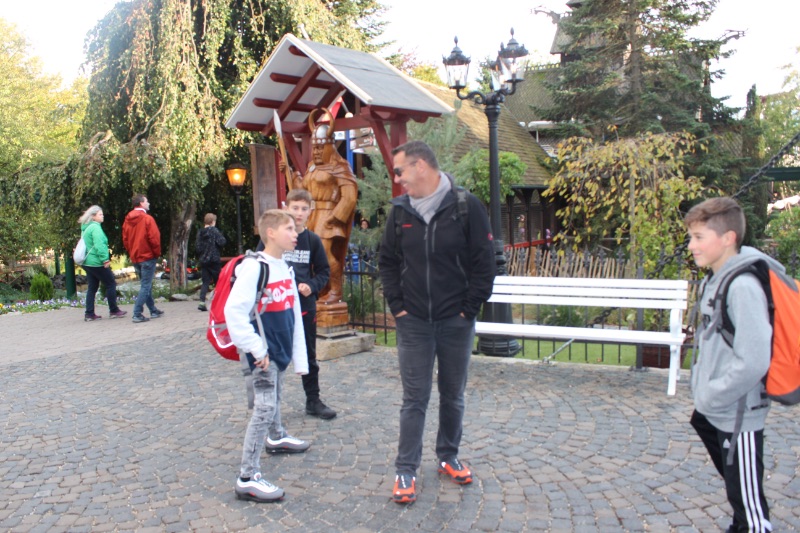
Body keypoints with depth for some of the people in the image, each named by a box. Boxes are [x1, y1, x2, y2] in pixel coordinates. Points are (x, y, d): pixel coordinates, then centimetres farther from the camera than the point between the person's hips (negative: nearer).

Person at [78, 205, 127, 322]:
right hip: (96, 263, -10)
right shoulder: (95, 227, -14)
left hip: (88, 262, 10)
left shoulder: (86, 228, 17)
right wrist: (105, 259, -24)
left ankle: (89, 314, 10)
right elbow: (99, 245, -24)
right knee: (111, 284, 0)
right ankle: (114, 311, 6)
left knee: (92, 287, 11)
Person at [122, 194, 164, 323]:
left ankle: (153, 311, 25)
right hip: (148, 257, -7)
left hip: (135, 258, 7)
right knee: (146, 286, -4)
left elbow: (125, 240, 10)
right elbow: (154, 238, -16)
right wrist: (157, 253, -3)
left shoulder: (128, 220, 8)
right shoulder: (147, 219, -13)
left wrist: (132, 253, 17)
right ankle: (137, 314, -9)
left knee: (146, 285, 17)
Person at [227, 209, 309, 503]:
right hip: (263, 351, -8)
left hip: (281, 347, 8)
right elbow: (233, 310, -26)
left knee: (275, 395, 26)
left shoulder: (286, 268, 9)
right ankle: (248, 479, -6)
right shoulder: (254, 268, -19)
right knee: (265, 407, -10)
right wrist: (256, 348, -23)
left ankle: (277, 438, 51)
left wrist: (298, 355, 12)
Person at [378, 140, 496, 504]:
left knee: (453, 395, 14)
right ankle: (406, 470, 15)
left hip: (456, 323, -1)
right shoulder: (400, 211, 1)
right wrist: (397, 306, 1)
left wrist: (470, 309, -7)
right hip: (413, 323, 1)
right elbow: (387, 262, 10)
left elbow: (483, 263, -6)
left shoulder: (466, 207, -9)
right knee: (414, 398, 4)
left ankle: (448, 456, 34)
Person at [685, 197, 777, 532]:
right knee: (735, 486, 26)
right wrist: (701, 385, 8)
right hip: (714, 411, 9)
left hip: (738, 416, -9)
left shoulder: (743, 286, -23)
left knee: (748, 500, 3)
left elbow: (754, 362, -28)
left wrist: (711, 396, -18)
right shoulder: (715, 280, 4)